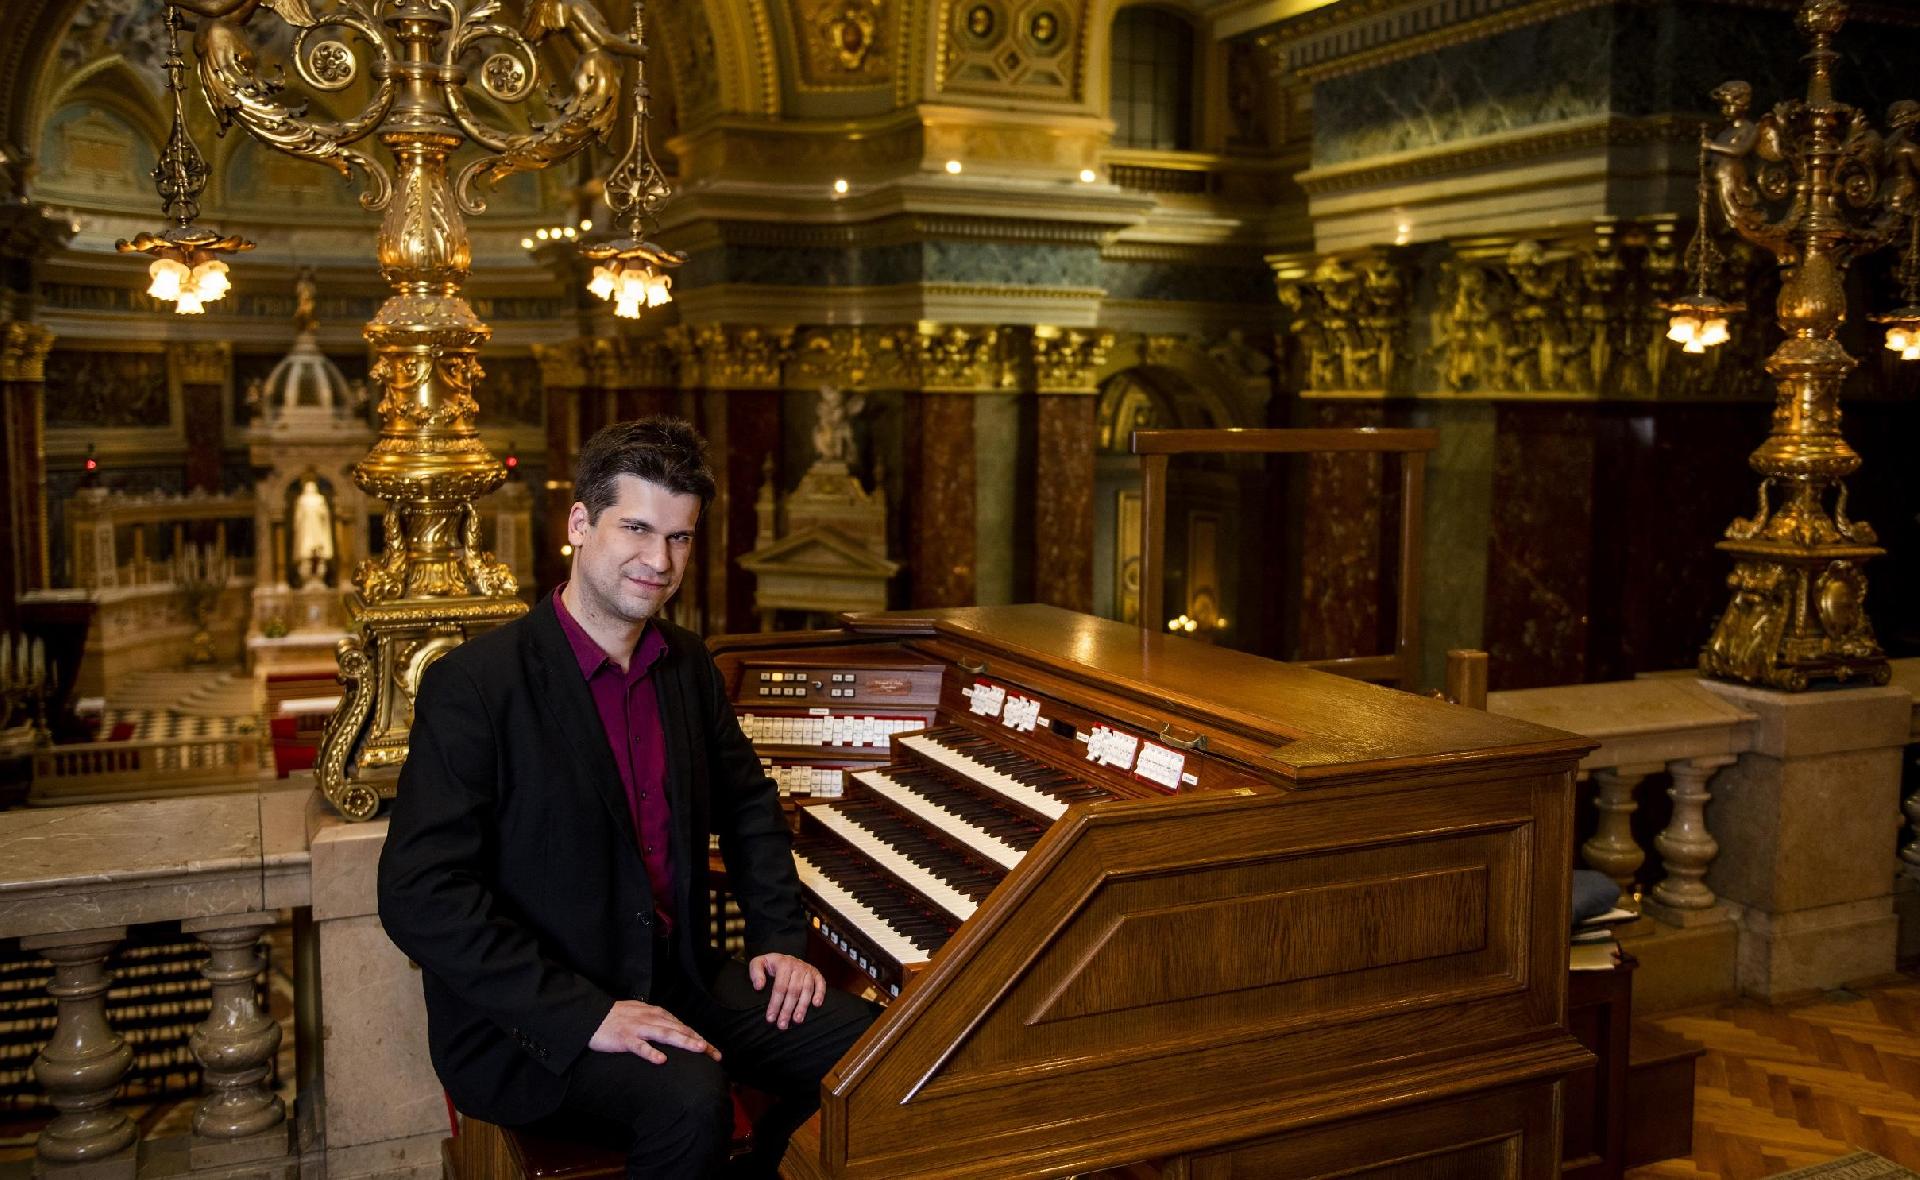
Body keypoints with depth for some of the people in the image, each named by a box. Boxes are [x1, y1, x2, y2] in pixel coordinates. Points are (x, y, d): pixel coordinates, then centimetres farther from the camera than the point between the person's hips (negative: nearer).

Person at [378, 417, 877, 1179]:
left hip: (675, 980, 7)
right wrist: (587, 1016, -26)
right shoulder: (474, 684, -16)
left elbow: (747, 803, 20)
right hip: (530, 1021, -7)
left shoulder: (687, 665, 6)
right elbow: (419, 895, -22)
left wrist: (779, 937, 6)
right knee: (689, 1098, -33)